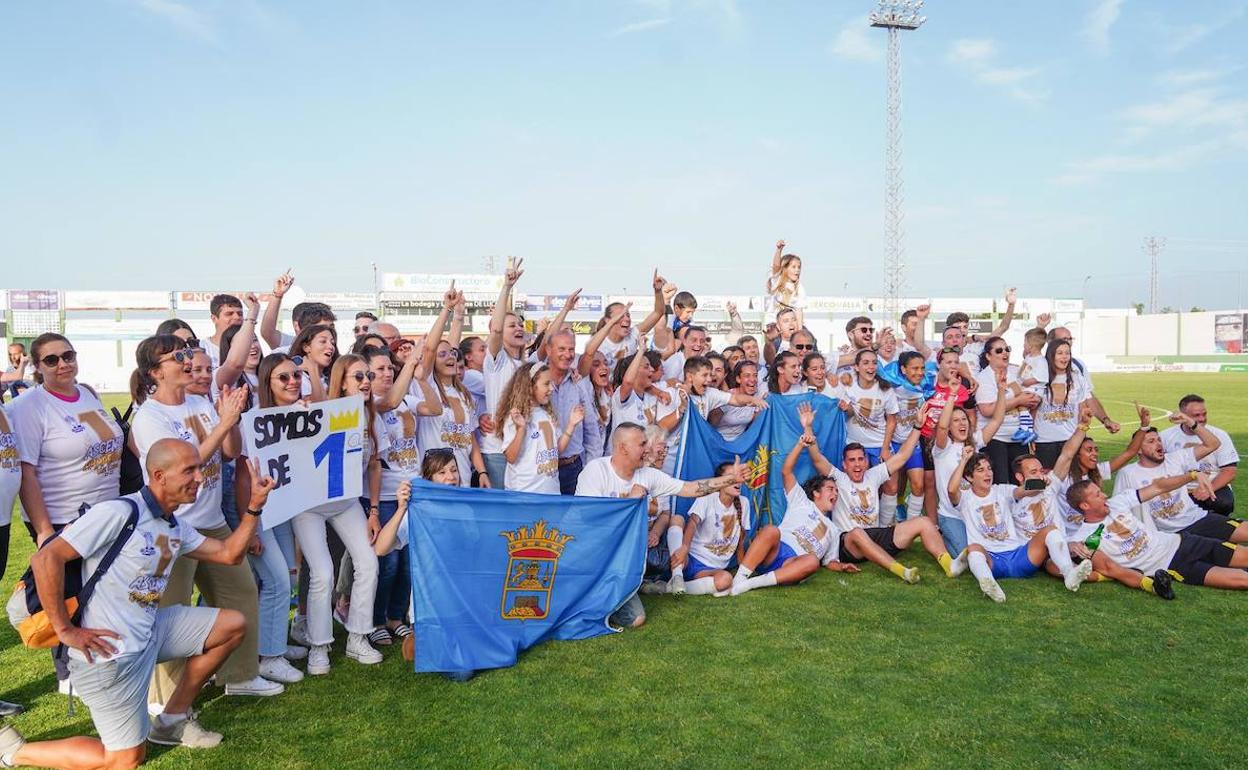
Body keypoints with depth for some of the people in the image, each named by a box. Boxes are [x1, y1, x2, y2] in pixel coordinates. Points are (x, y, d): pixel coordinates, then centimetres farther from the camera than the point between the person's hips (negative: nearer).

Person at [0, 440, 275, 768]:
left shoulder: (176, 528, 9)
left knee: (233, 624, 8)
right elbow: (46, 559, -22)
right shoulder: (119, 512, -19)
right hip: (110, 651, -8)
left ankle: (172, 719, 18)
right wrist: (65, 630, -18)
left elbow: (229, 554, 11)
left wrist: (254, 506, 1)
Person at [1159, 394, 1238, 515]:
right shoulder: (1166, 436, 3)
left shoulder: (1220, 435, 1)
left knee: (1225, 503, -32)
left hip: (1214, 487, 0)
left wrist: (1209, 489, -19)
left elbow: (1230, 471, -3)